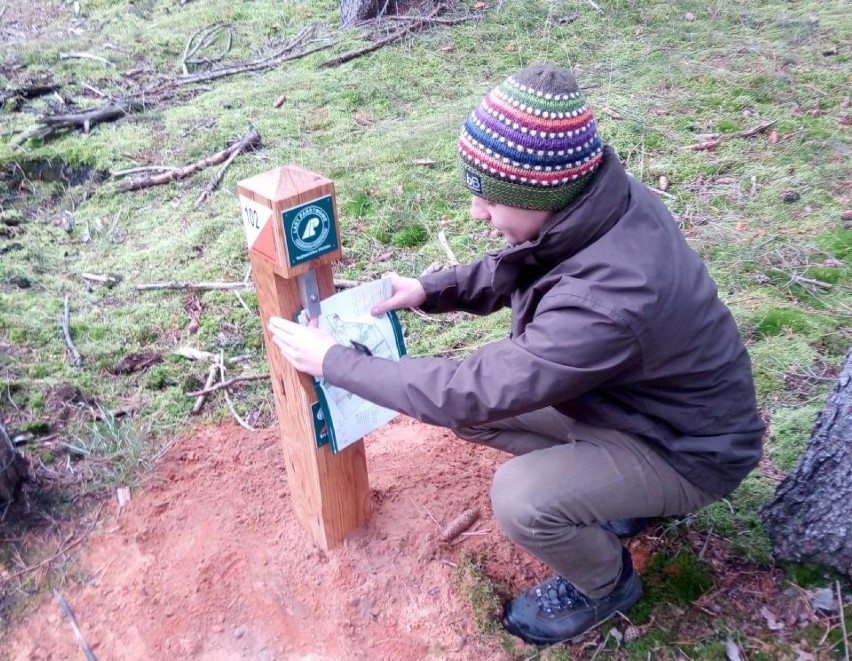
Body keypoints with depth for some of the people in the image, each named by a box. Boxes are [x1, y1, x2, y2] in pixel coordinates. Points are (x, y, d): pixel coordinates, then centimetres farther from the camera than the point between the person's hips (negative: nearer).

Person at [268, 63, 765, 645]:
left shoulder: (607, 300, -41)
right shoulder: (598, 201, -16)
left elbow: (474, 389, -34)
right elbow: (517, 269, 4)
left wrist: (336, 362, -25)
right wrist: (429, 290, -10)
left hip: (688, 447, -7)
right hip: (628, 394, 8)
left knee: (520, 498, -28)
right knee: (471, 411, 1)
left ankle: (605, 585, 7)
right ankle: (613, 488, 17)